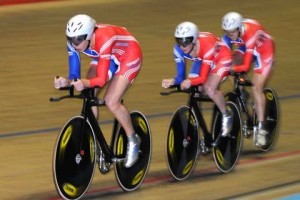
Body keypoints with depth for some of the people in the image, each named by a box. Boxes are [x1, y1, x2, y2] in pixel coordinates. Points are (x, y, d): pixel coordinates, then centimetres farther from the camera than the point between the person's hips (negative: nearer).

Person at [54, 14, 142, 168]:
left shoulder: (103, 40, -40)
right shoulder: (74, 41, -23)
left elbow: (101, 79, -41)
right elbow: (74, 75, -21)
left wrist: (85, 83, -60)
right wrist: (65, 81, -43)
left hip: (128, 56, -6)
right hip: (106, 56, 6)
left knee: (111, 102, -20)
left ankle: (133, 141, 2)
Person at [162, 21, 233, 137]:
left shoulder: (206, 46, -41)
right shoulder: (179, 49, -27)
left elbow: (203, 77, -41)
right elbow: (180, 76, -23)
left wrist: (190, 82, -62)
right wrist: (173, 81, -47)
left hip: (221, 58, -6)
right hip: (201, 60, 6)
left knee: (209, 89, -27)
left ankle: (226, 116, -4)